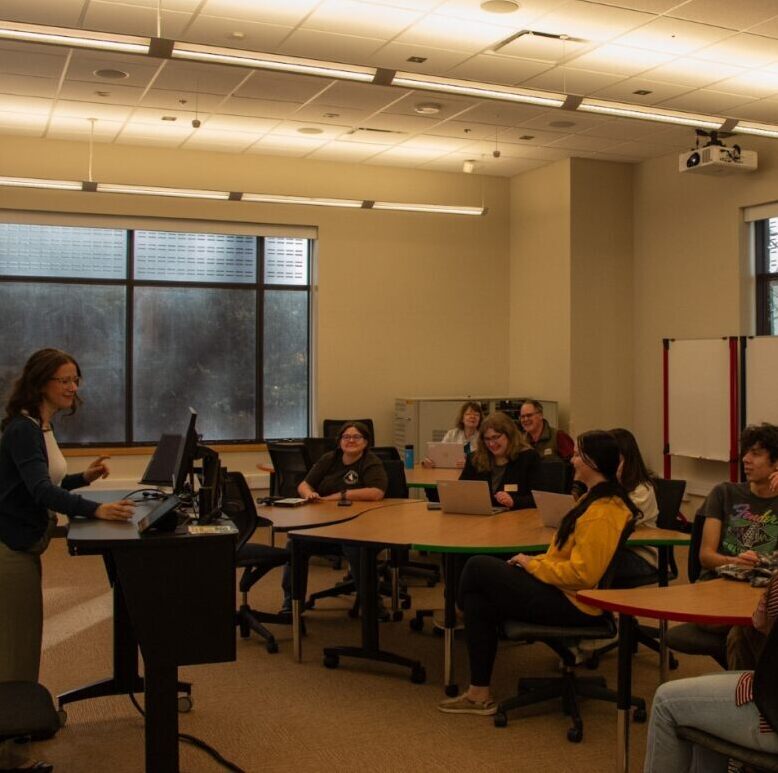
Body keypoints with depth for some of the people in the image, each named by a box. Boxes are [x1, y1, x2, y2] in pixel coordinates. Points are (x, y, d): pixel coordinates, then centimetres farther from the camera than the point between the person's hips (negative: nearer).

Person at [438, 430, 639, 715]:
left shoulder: (602, 512, -22)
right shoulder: (597, 499, 10)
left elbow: (580, 575, -25)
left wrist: (532, 564, -13)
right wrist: (536, 561, 5)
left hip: (571, 603, -10)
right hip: (563, 591, 10)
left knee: (477, 568, -6)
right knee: (478, 602, 1)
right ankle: (479, 694, 4)